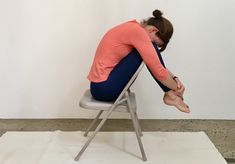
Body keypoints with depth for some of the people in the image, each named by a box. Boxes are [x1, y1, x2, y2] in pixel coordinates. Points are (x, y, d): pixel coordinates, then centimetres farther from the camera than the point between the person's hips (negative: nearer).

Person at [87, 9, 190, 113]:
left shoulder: (134, 29, 11)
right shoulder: (138, 32, -18)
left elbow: (158, 66, 18)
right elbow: (158, 71, -19)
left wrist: (174, 78, 4)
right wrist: (176, 89, -3)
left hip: (104, 84, 10)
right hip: (104, 88, -10)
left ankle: (169, 94, 9)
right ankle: (170, 94, -1)